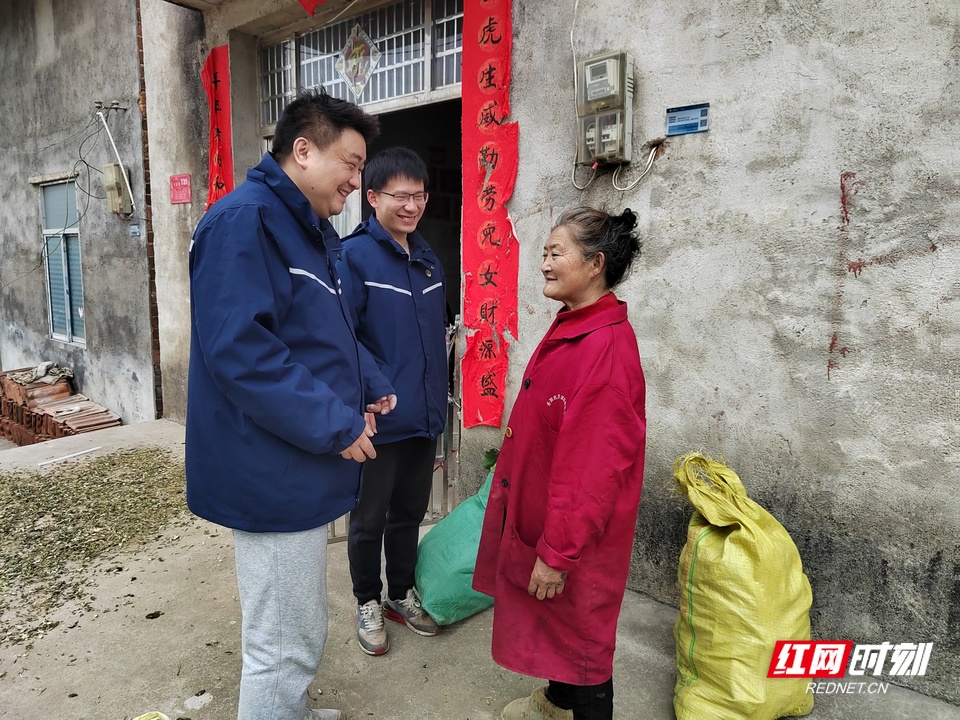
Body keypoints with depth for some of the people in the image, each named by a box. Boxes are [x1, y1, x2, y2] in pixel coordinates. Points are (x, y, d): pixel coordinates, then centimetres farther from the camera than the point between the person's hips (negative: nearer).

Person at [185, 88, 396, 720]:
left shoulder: (316, 233, 14)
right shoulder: (243, 222, -18)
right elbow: (239, 349, -27)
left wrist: (372, 385, 5)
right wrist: (335, 424, -23)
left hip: (303, 471, 10)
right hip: (274, 474, -10)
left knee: (297, 632, 26)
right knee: (286, 645, 6)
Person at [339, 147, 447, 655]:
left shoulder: (427, 260, 9)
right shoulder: (353, 256, -14)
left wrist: (436, 398, 16)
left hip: (424, 417, 7)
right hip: (377, 419, -6)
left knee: (410, 512, 20)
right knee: (369, 518, 12)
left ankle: (401, 593, 41)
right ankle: (368, 603, 34)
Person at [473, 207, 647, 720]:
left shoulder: (606, 349, -27)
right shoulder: (568, 329, 4)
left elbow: (593, 467, -26)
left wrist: (557, 552, -20)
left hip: (573, 536, -9)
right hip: (539, 510, 9)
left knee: (578, 628, 12)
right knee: (548, 620, 26)